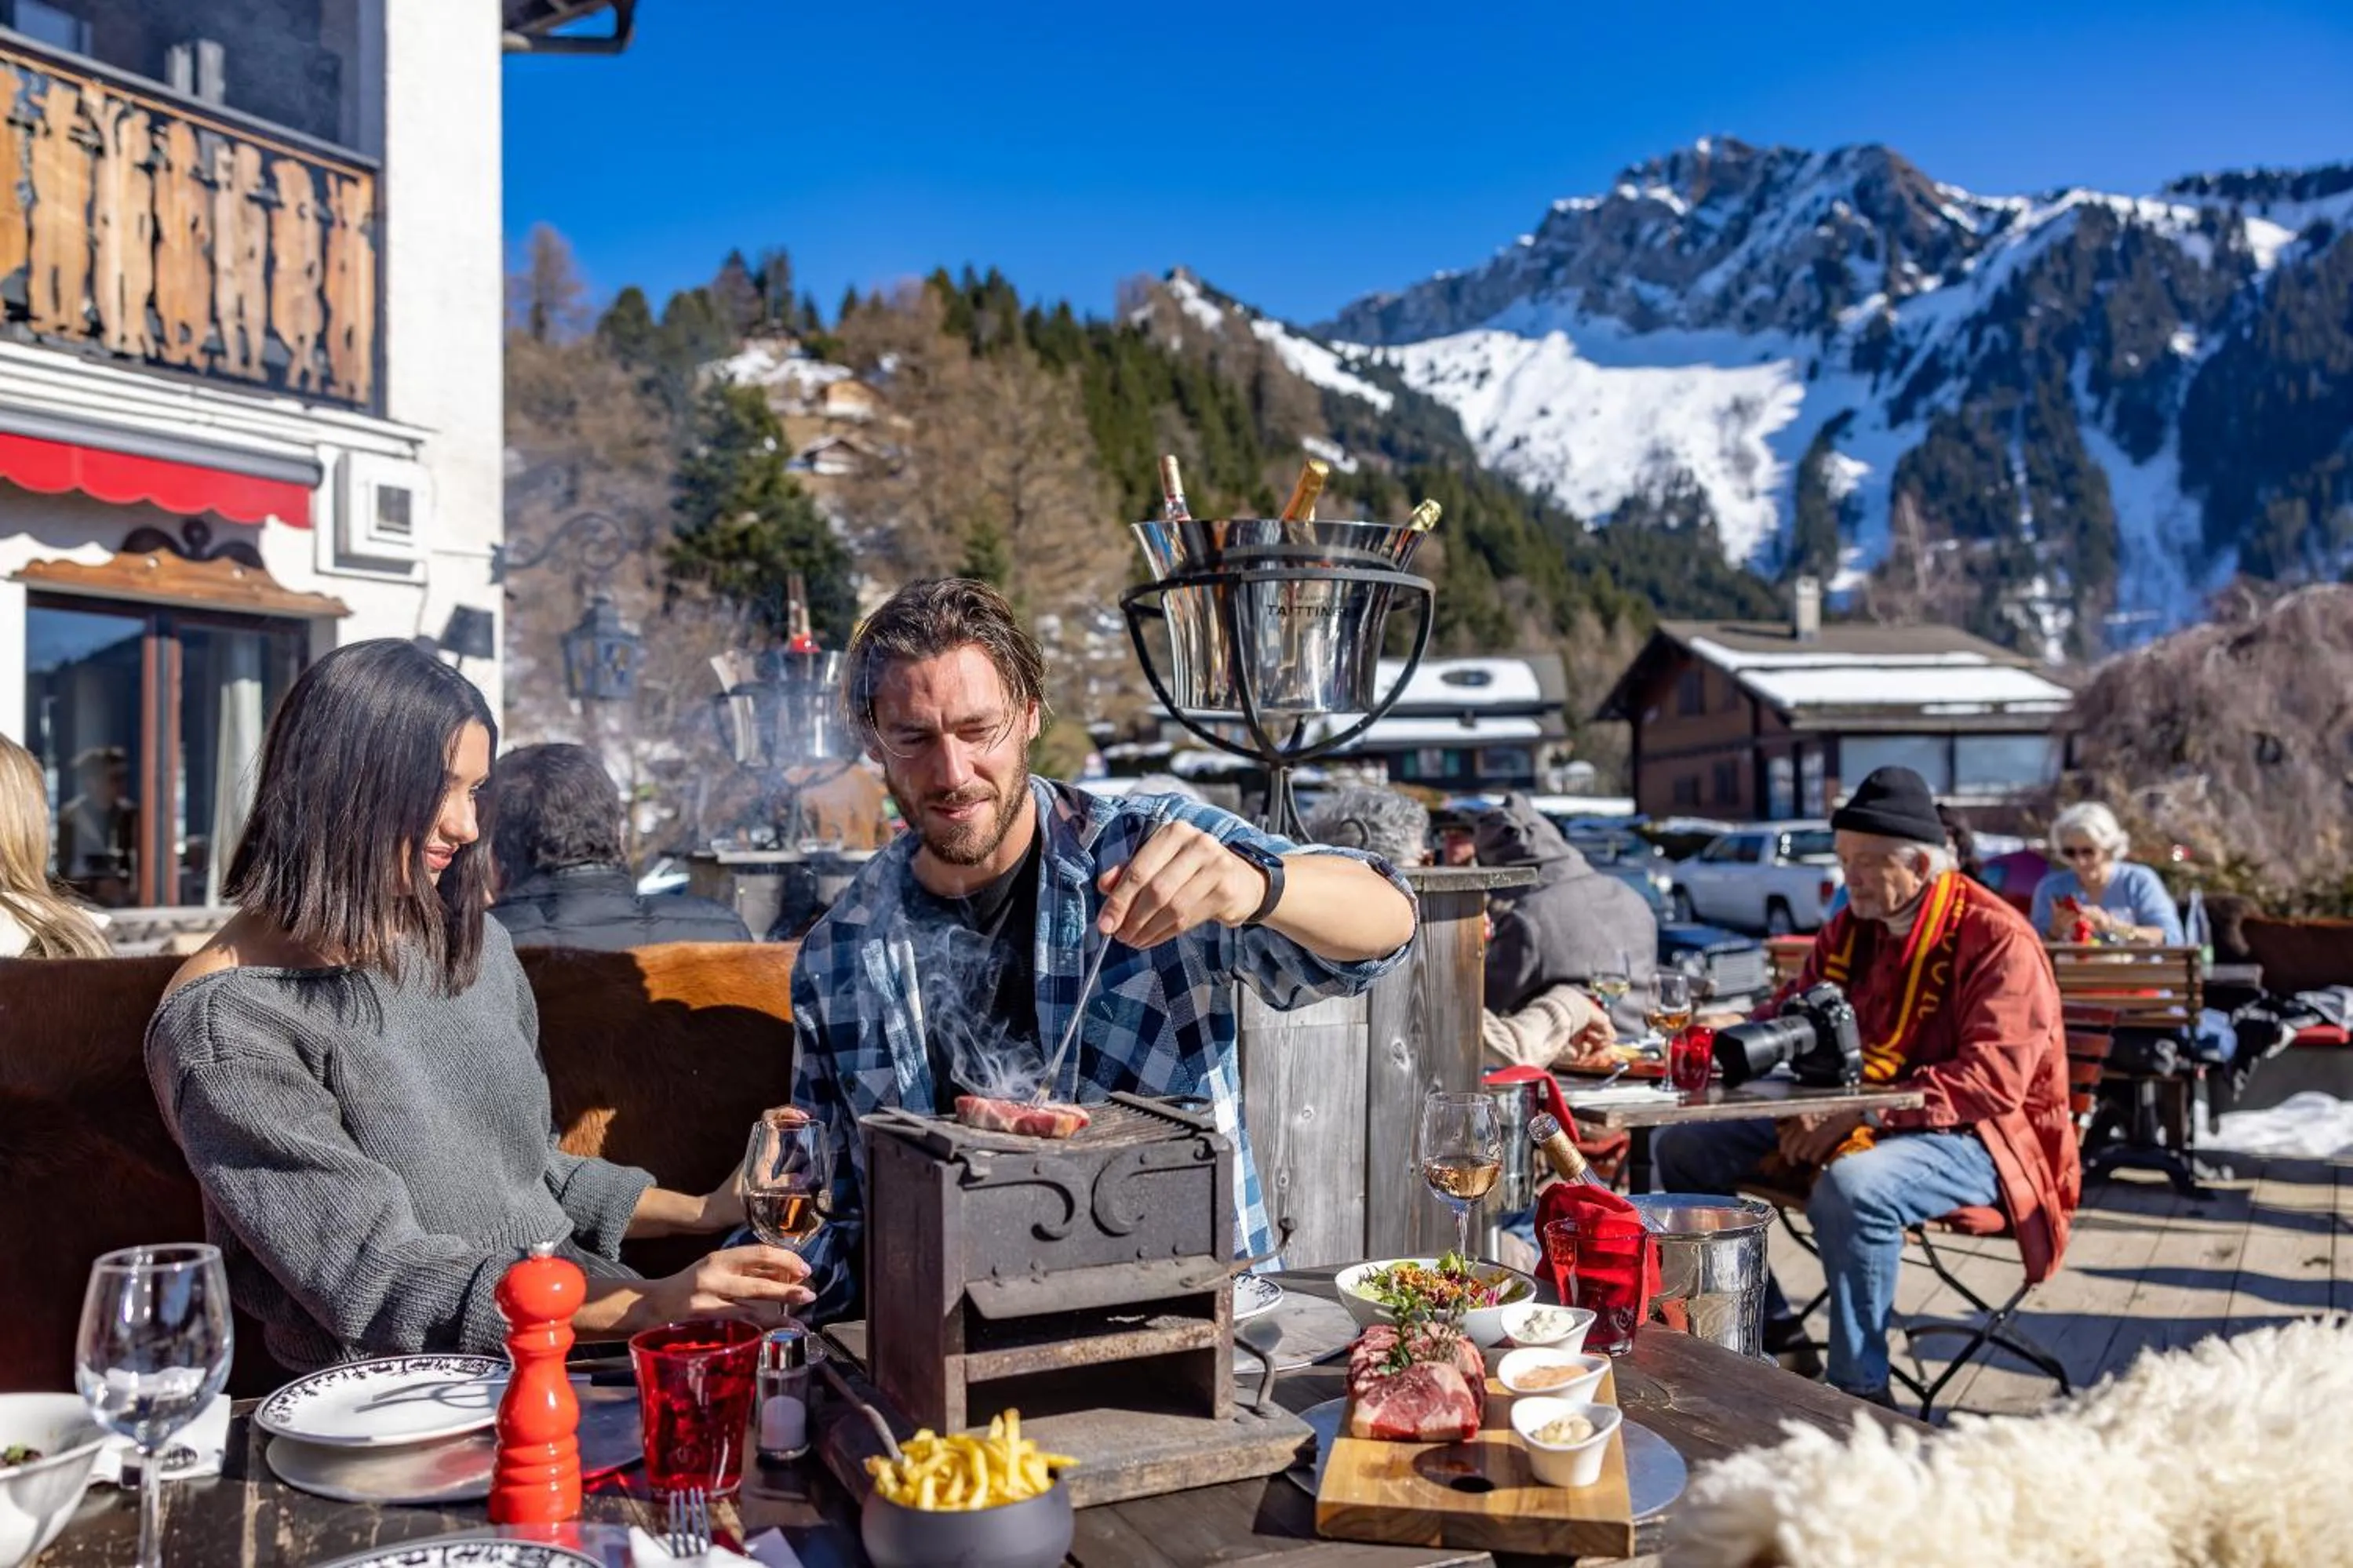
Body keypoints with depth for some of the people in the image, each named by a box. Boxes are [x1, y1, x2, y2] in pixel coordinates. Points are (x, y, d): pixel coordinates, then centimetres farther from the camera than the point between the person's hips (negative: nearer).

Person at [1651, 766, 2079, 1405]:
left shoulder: (1997, 940, -13)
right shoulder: (1850, 928, 8)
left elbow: (1993, 1082, -23)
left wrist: (1863, 1112, -30)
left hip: (1969, 1135, -8)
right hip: (1848, 1121, 8)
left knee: (1851, 1188, -39)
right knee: (1682, 1147, -2)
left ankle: (1861, 1390, -20)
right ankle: (1771, 1330, 7)